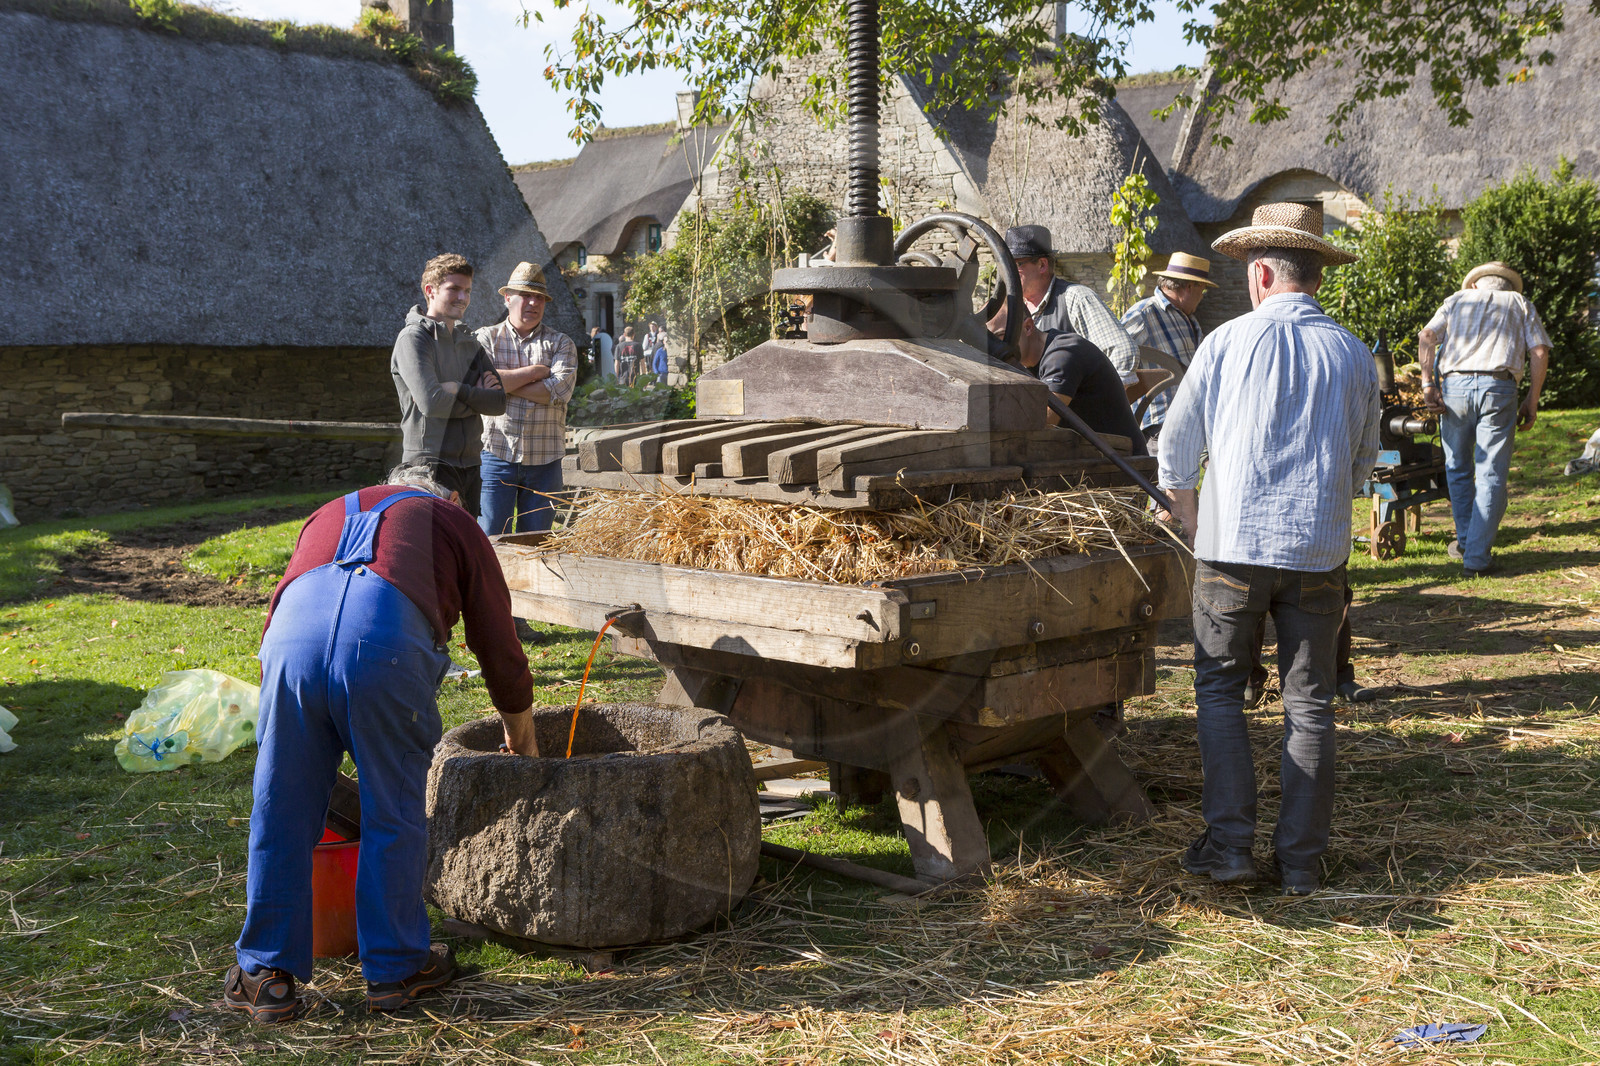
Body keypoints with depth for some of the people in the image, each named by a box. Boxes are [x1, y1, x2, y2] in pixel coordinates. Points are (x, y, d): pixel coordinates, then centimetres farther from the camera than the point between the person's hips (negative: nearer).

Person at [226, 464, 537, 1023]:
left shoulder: (329, 515, 41)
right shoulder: (456, 524, 31)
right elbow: (499, 647, 32)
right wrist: (522, 736, 48)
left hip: (295, 627, 3)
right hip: (389, 637, -3)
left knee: (279, 812, 16)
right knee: (393, 813, 14)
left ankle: (265, 975, 27)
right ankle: (395, 968, 27)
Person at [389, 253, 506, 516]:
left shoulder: (470, 343, 17)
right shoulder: (413, 339, -5)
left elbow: (498, 402, 5)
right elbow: (430, 402, -19)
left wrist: (456, 390, -10)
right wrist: (477, 395, -4)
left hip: (469, 465, 7)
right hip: (431, 465, -7)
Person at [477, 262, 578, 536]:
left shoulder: (561, 343, 8)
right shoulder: (486, 338, 7)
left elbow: (560, 390, -9)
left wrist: (505, 382, -8)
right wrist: (534, 372, -7)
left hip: (544, 460, 1)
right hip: (497, 454, -1)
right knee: (491, 540, -5)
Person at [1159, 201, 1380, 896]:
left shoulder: (1228, 343, -2)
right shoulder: (1353, 355, 5)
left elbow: (1174, 453, 5)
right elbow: (1363, 463, 16)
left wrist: (1193, 527, 19)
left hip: (1233, 546, -2)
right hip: (1320, 552, 2)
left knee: (1220, 692, 10)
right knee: (1310, 703, 8)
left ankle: (1229, 845, 5)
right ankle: (1301, 860, 11)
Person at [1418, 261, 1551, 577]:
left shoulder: (1457, 300, 23)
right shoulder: (1520, 303, 21)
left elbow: (1426, 337, 6)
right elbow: (1539, 352, 7)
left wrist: (1428, 383, 0)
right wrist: (1532, 400, 8)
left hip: (1454, 385, 2)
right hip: (1498, 387, -1)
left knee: (1458, 469, 18)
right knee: (1491, 476, 1)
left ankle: (1465, 542, 28)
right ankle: (1477, 557, -3)